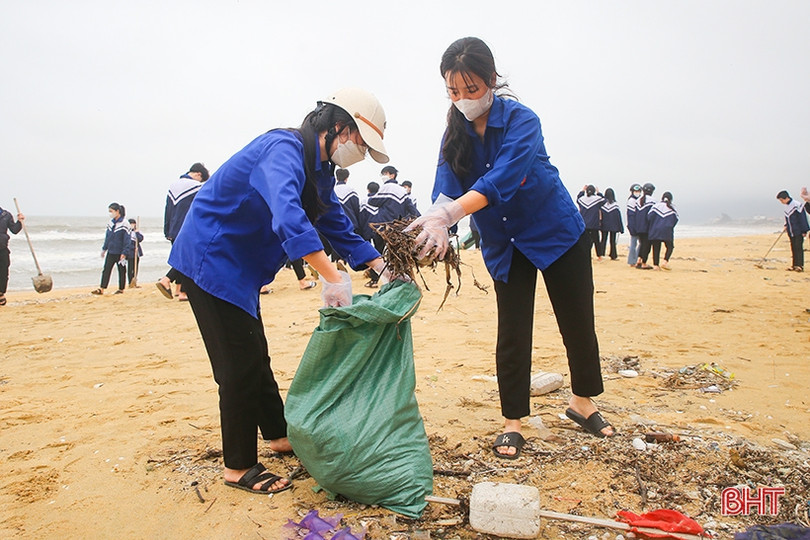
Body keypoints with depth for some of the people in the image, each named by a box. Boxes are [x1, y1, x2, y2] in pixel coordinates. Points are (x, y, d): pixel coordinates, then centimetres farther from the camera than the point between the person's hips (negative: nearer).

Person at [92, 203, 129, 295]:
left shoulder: (124, 223, -12)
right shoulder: (110, 223, 8)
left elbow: (127, 239, -12)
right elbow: (107, 237, 17)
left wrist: (124, 253, -16)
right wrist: (104, 248, 16)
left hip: (120, 252, -6)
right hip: (110, 251, 6)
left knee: (121, 271, 6)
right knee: (106, 270, 2)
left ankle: (121, 289, 16)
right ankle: (101, 289, 2)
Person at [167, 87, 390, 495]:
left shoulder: (319, 170, 8)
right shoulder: (284, 150, -24)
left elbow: (338, 226, 12)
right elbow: (287, 217, -43)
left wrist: (380, 265, 0)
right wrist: (332, 277, -49)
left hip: (238, 268, 10)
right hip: (209, 259, -10)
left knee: (255, 356, 19)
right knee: (241, 364, -6)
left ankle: (278, 435, 35)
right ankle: (238, 468, 9)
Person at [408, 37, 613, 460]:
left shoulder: (520, 121, -21)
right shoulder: (455, 135, -7)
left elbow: (500, 180, -38)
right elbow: (445, 188, -20)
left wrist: (448, 213, -52)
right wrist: (434, 225, -43)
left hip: (557, 233, -3)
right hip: (505, 245, 3)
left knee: (578, 323, 7)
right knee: (512, 333, 0)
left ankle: (582, 402, 30)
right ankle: (512, 423, 13)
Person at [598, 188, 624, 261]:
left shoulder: (602, 203, -9)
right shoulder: (615, 204, -9)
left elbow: (600, 216, -4)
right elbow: (618, 217, -4)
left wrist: (599, 226, 4)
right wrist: (620, 228, 2)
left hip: (604, 226, 1)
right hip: (613, 226, 0)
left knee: (603, 240, 9)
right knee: (612, 241, 8)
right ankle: (613, 255, 9)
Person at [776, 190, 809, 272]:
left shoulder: (797, 205, -14)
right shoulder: (786, 207, 10)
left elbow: (803, 218, -13)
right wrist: (786, 225, 6)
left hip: (798, 232, -7)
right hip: (791, 232, 7)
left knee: (799, 248, -8)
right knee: (793, 248, 9)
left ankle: (800, 266, -7)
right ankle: (795, 265, 14)